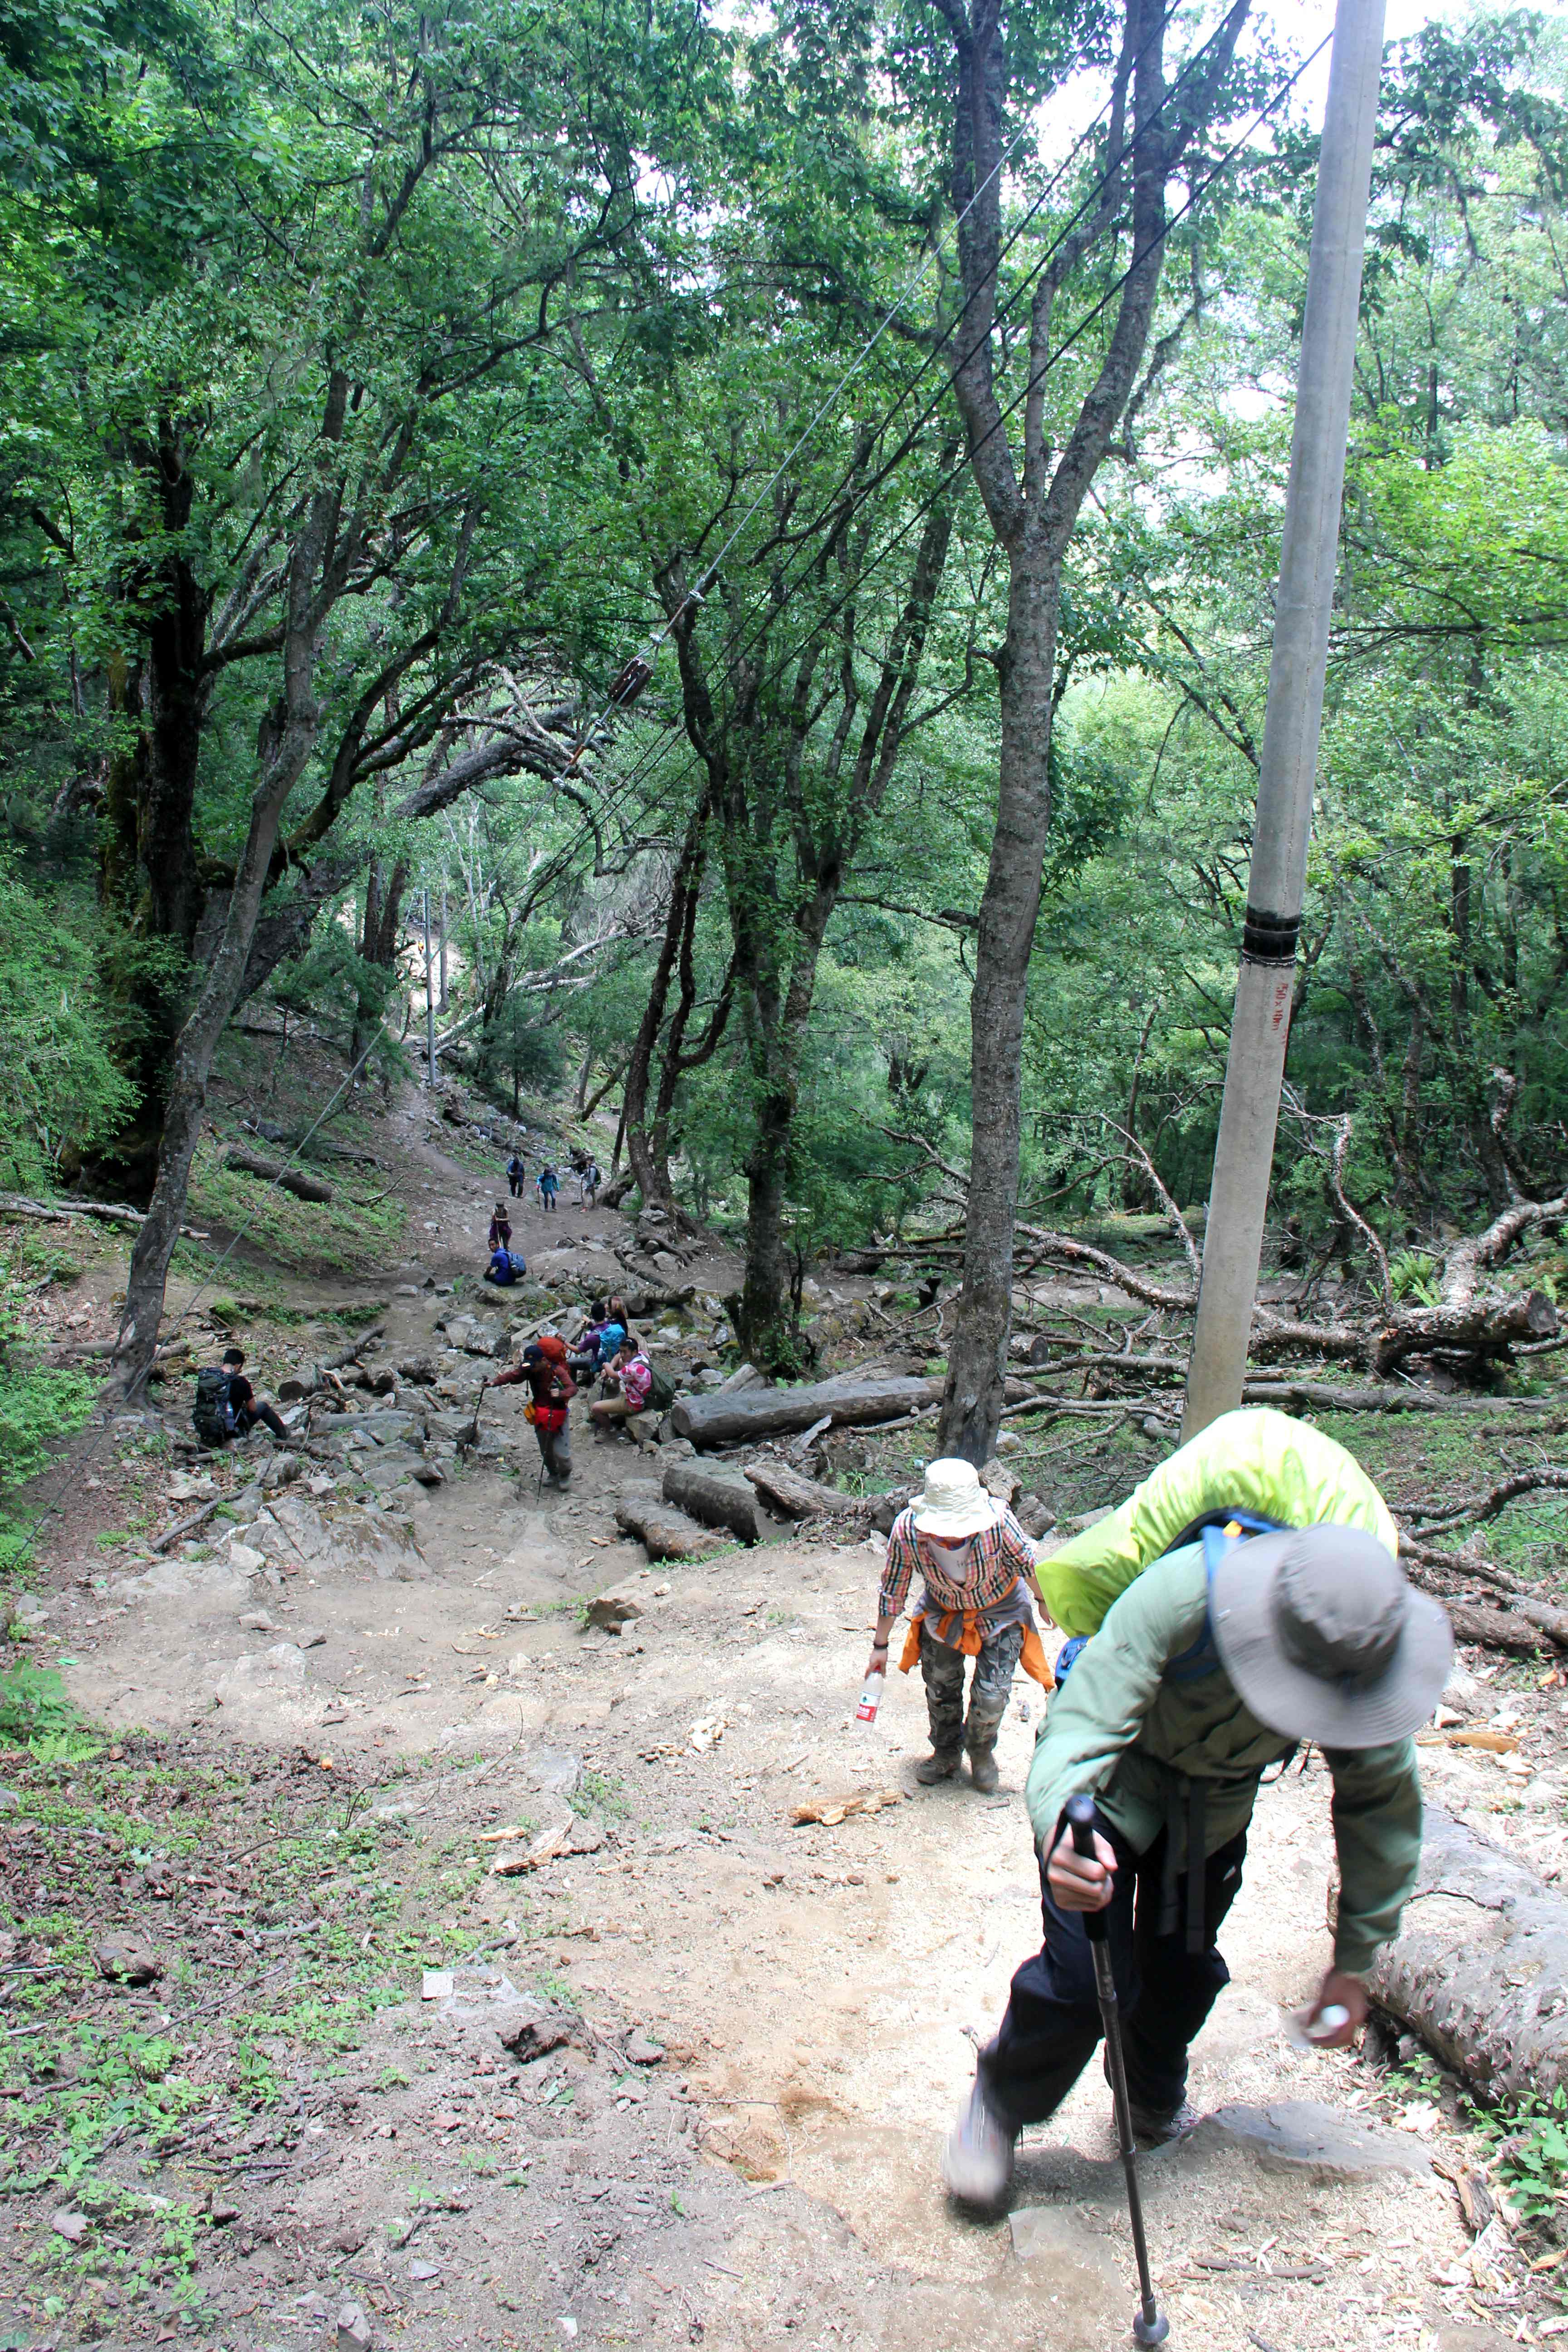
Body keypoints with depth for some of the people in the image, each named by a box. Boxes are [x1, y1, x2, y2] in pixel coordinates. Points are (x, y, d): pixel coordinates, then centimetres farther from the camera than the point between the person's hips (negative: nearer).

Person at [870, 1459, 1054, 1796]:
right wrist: (880, 1646, -6)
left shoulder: (997, 1518, -39)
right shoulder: (907, 1530, -34)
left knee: (991, 1694, -3)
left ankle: (981, 1752, 30)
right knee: (940, 1686, 12)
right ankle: (946, 1754, 40)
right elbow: (892, 1591, -16)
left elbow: (1026, 1562, -16)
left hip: (999, 1610, -2)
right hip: (943, 1611, 2)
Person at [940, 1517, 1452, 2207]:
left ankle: (1155, 2102, 41)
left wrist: (1353, 1962, -5)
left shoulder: (1365, 1653, -25)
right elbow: (1080, 1727, -43)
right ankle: (998, 2104, 17)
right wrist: (1060, 1831, -64)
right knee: (1085, 1975, -10)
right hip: (1115, 1780, -4)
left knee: (1185, 1968, 10)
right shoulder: (1181, 1593, -42)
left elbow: (1384, 1808, -9)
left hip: (1218, 1804, 4)